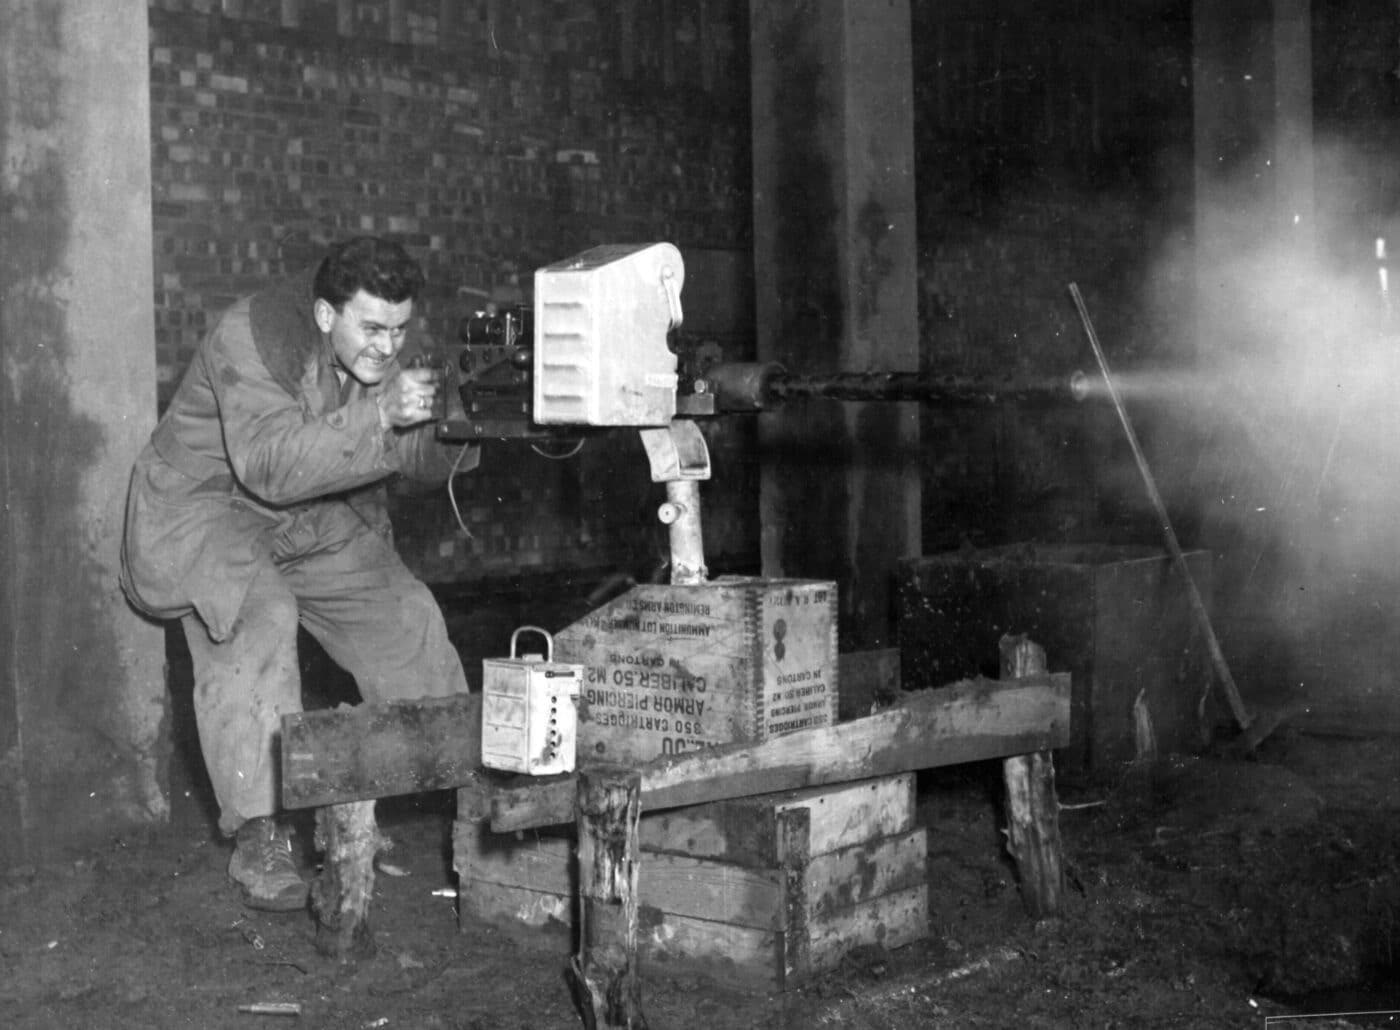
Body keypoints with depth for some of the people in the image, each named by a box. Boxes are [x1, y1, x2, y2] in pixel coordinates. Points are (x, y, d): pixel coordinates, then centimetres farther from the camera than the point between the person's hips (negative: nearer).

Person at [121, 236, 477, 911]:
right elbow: (271, 465, -40)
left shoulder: (381, 346, -7)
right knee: (260, 619, -31)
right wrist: (377, 417, -48)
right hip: (206, 509, -6)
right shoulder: (252, 337, -29)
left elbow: (421, 463, -5)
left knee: (409, 620, -1)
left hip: (320, 524, 7)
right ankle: (259, 838, -27)